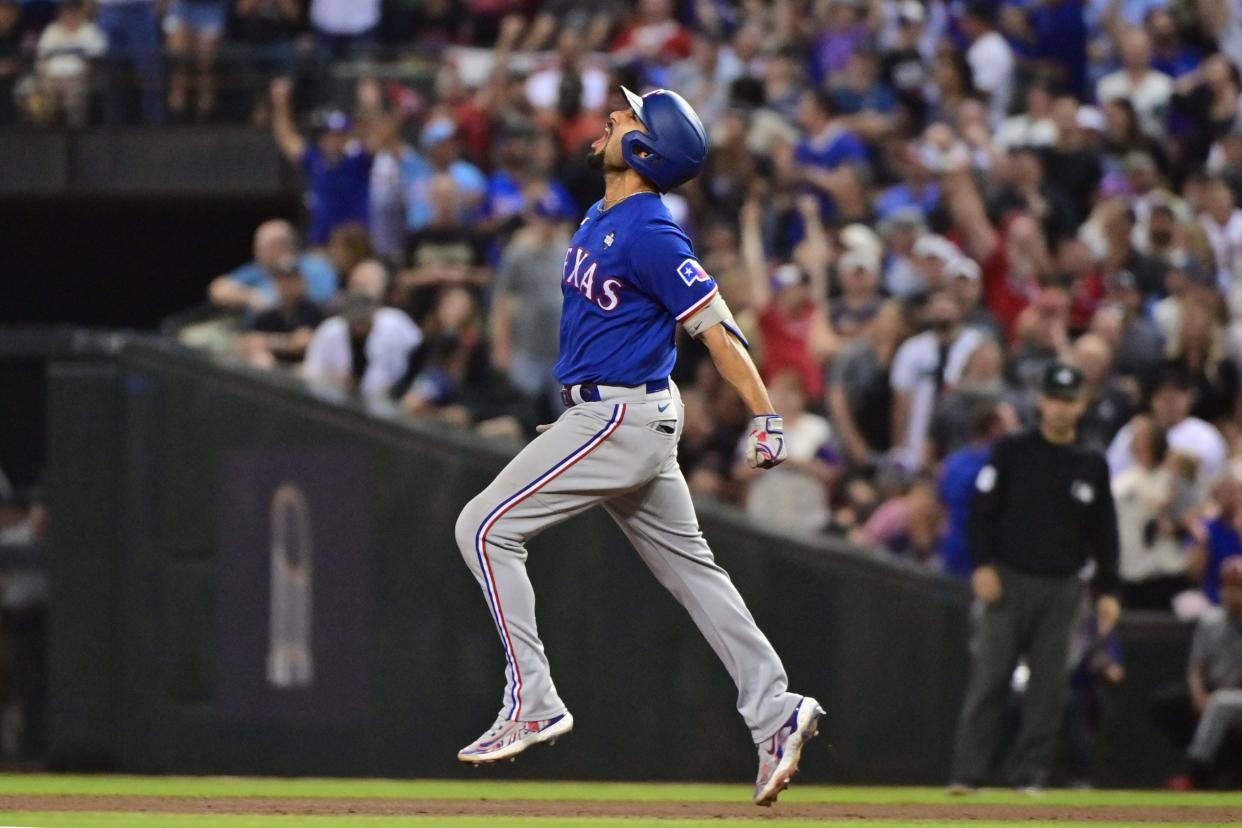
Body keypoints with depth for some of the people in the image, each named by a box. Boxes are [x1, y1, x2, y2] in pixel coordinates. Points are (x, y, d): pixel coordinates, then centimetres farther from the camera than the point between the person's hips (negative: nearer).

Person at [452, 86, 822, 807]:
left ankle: (532, 703, -9)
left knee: (486, 528, -9)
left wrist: (768, 418, -25)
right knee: (690, 565, 11)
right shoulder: (601, 218, 11)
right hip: (611, 416, 10)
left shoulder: (650, 235, -19)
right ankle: (775, 713, 11)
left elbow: (717, 327, -21)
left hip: (623, 418, -10)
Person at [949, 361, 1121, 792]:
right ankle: (967, 773, -9)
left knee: (1050, 684, 0)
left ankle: (1030, 773, 6)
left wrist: (1107, 590, 7)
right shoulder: (1012, 451, 3)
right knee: (989, 677, -8)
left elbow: (1104, 533, 13)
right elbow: (981, 509, 0)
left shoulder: (1092, 466, 10)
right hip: (1009, 579, -3)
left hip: (1062, 588, 3)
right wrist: (983, 566, -11)